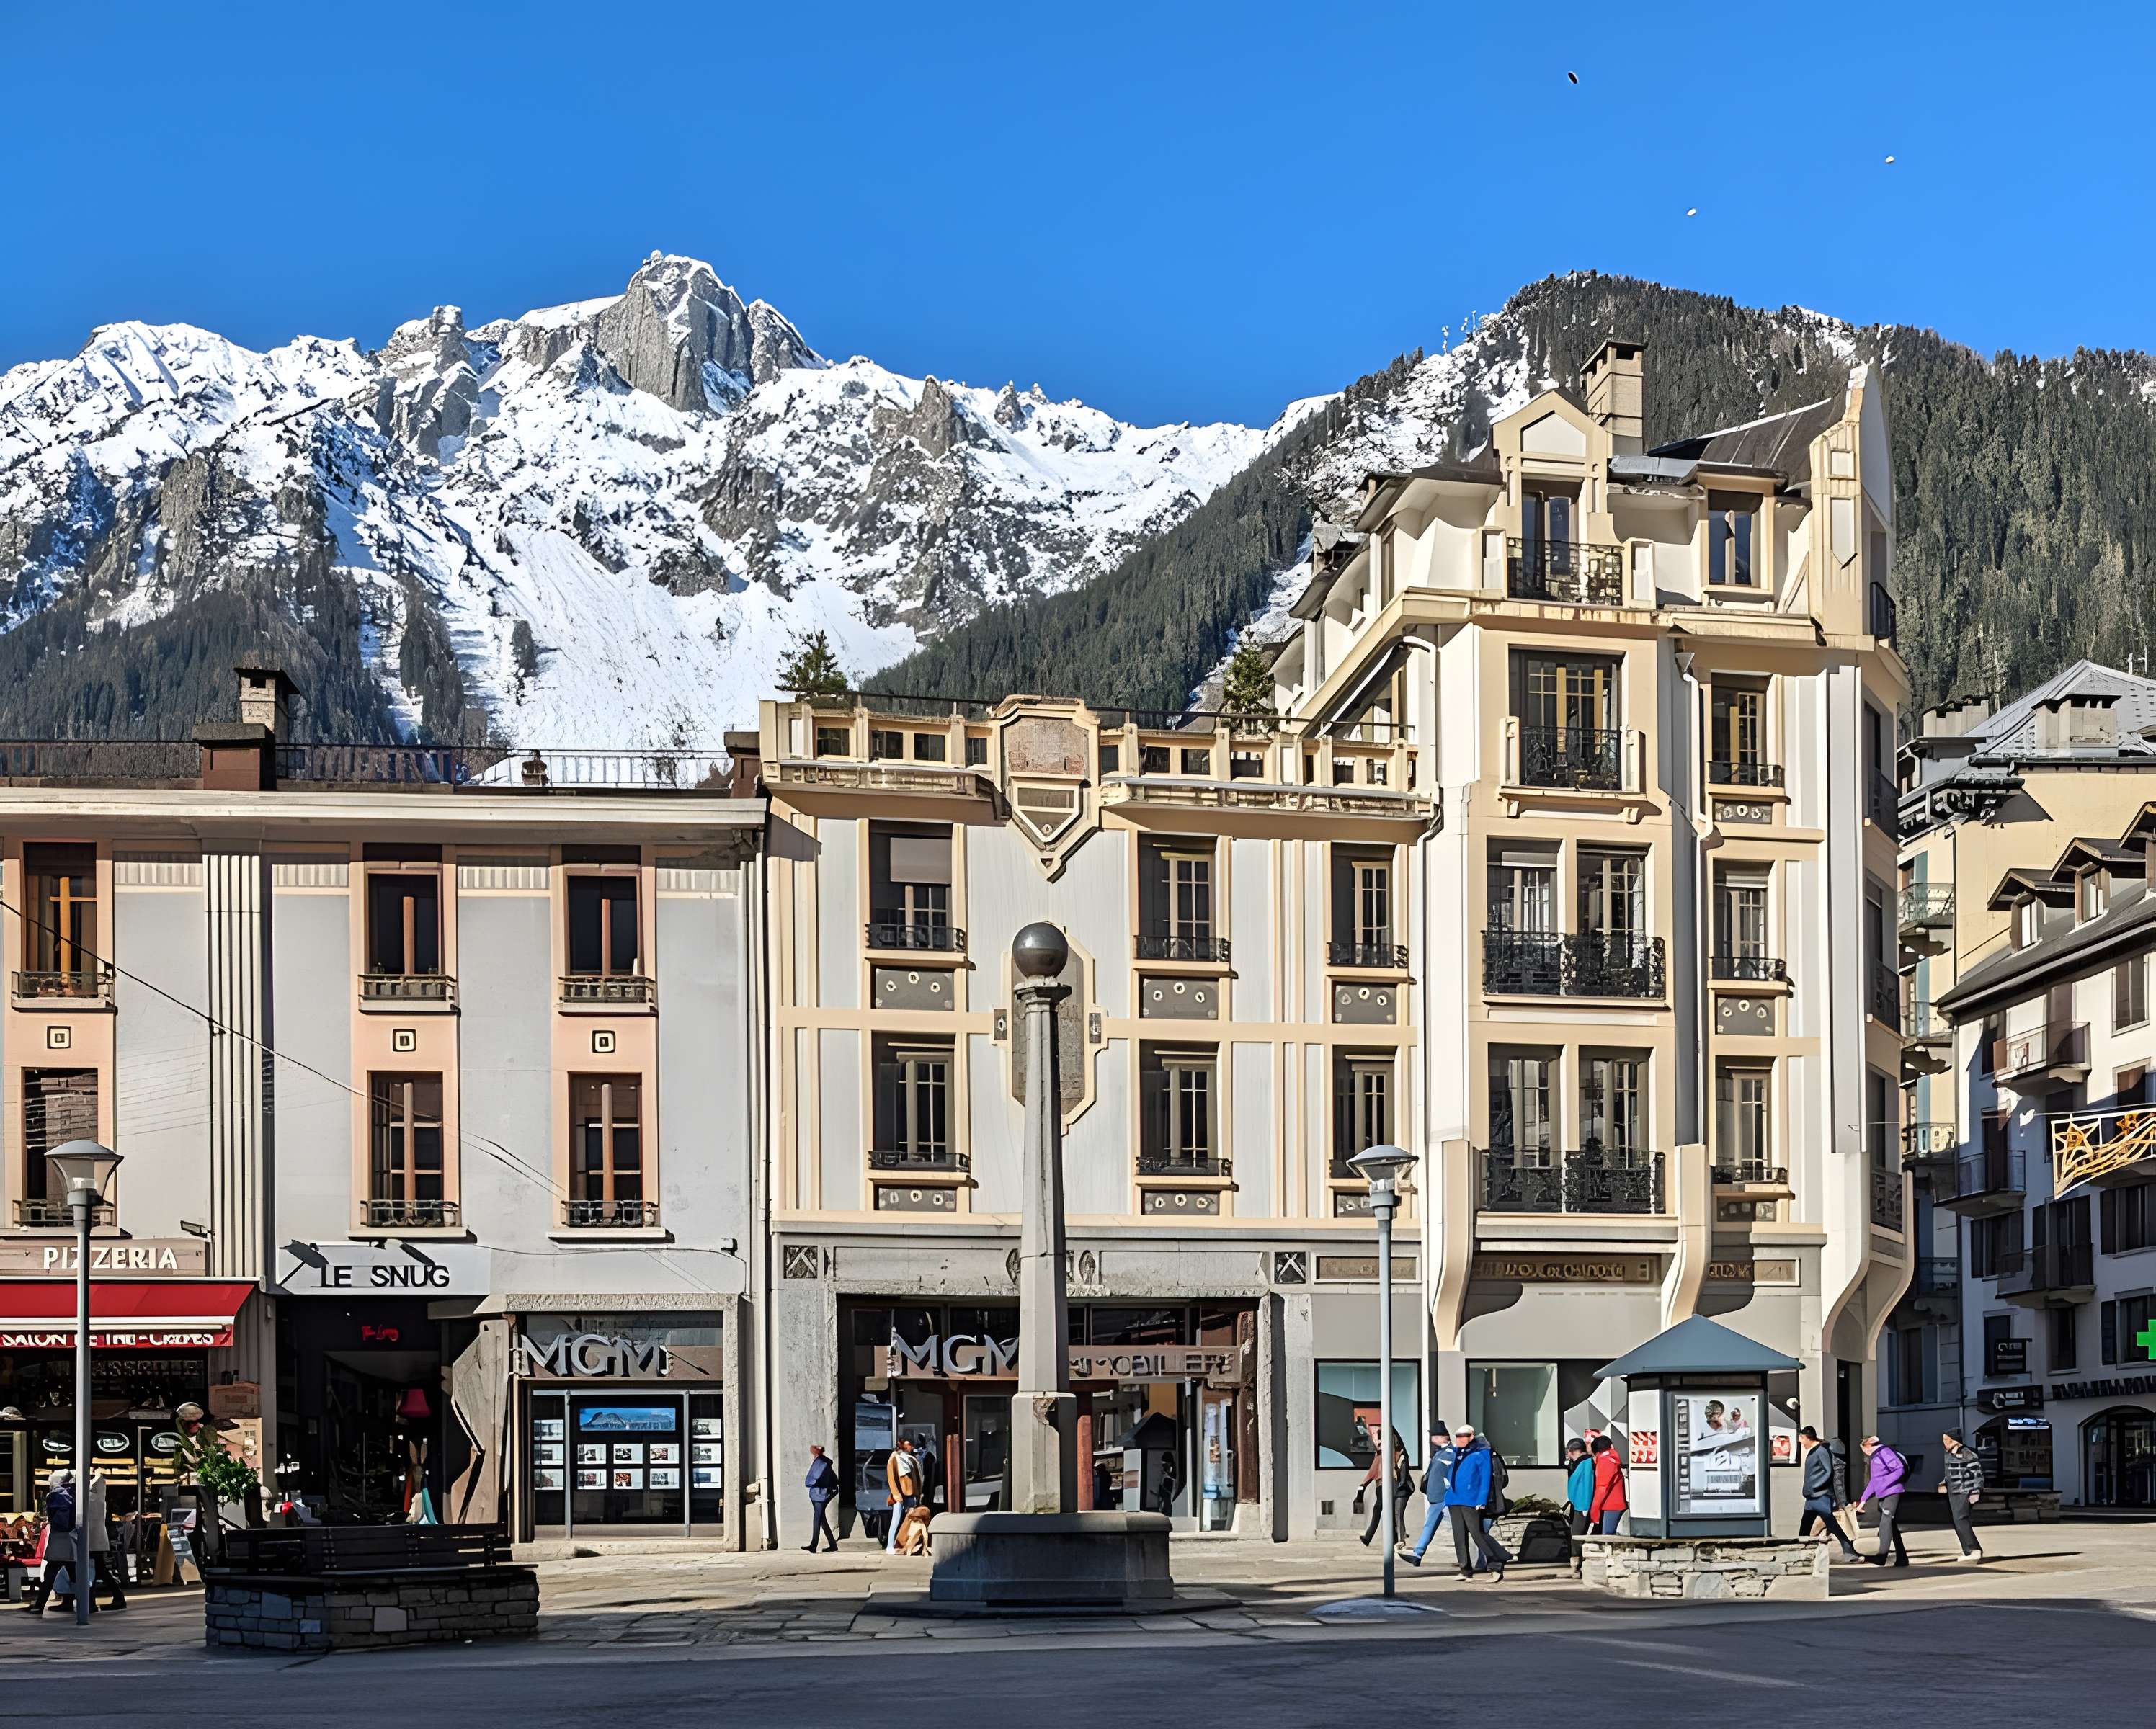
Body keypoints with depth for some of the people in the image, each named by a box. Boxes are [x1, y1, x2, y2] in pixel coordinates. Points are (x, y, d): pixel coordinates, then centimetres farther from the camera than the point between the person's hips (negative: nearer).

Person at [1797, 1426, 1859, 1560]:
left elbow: (1828, 1471, -17)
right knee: (1804, 1529, 11)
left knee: (1832, 1525, -11)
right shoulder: (1811, 1452, 19)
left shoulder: (1822, 1450, -11)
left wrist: (1814, 1487, -18)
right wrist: (1808, 1490, 15)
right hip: (1811, 1498, 10)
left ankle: (1849, 1552, -10)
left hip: (1822, 1497, -10)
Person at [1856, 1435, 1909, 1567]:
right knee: (1891, 1526, 9)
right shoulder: (1874, 1458, 21)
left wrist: (1884, 1483, -20)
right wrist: (1863, 1500, 27)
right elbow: (1872, 1481, 28)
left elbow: (1900, 1469, -16)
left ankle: (1881, 1558, -24)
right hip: (1882, 1496, 10)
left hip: (1892, 1493, -10)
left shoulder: (1884, 1452, -8)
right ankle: (1902, 1559, 13)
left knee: (1886, 1524, -16)